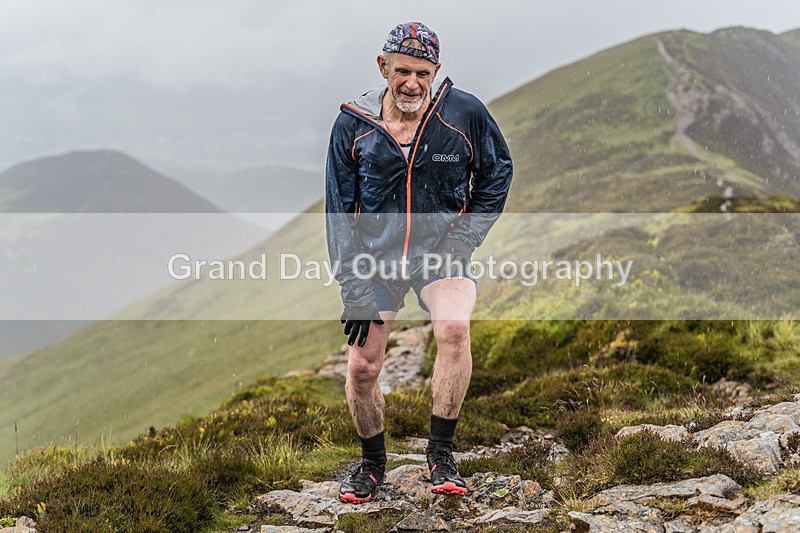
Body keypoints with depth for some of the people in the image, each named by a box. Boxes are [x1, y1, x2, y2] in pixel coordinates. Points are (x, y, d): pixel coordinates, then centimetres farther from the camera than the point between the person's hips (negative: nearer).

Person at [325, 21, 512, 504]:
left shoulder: (465, 114, -9)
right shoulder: (352, 126, -6)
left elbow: (497, 173, 9)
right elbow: (341, 214, -2)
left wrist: (466, 236, -3)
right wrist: (354, 290, -7)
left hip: (441, 250, -1)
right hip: (377, 253, 2)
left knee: (454, 328, -30)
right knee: (362, 367, -3)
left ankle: (441, 454, -15)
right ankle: (373, 463, 24)